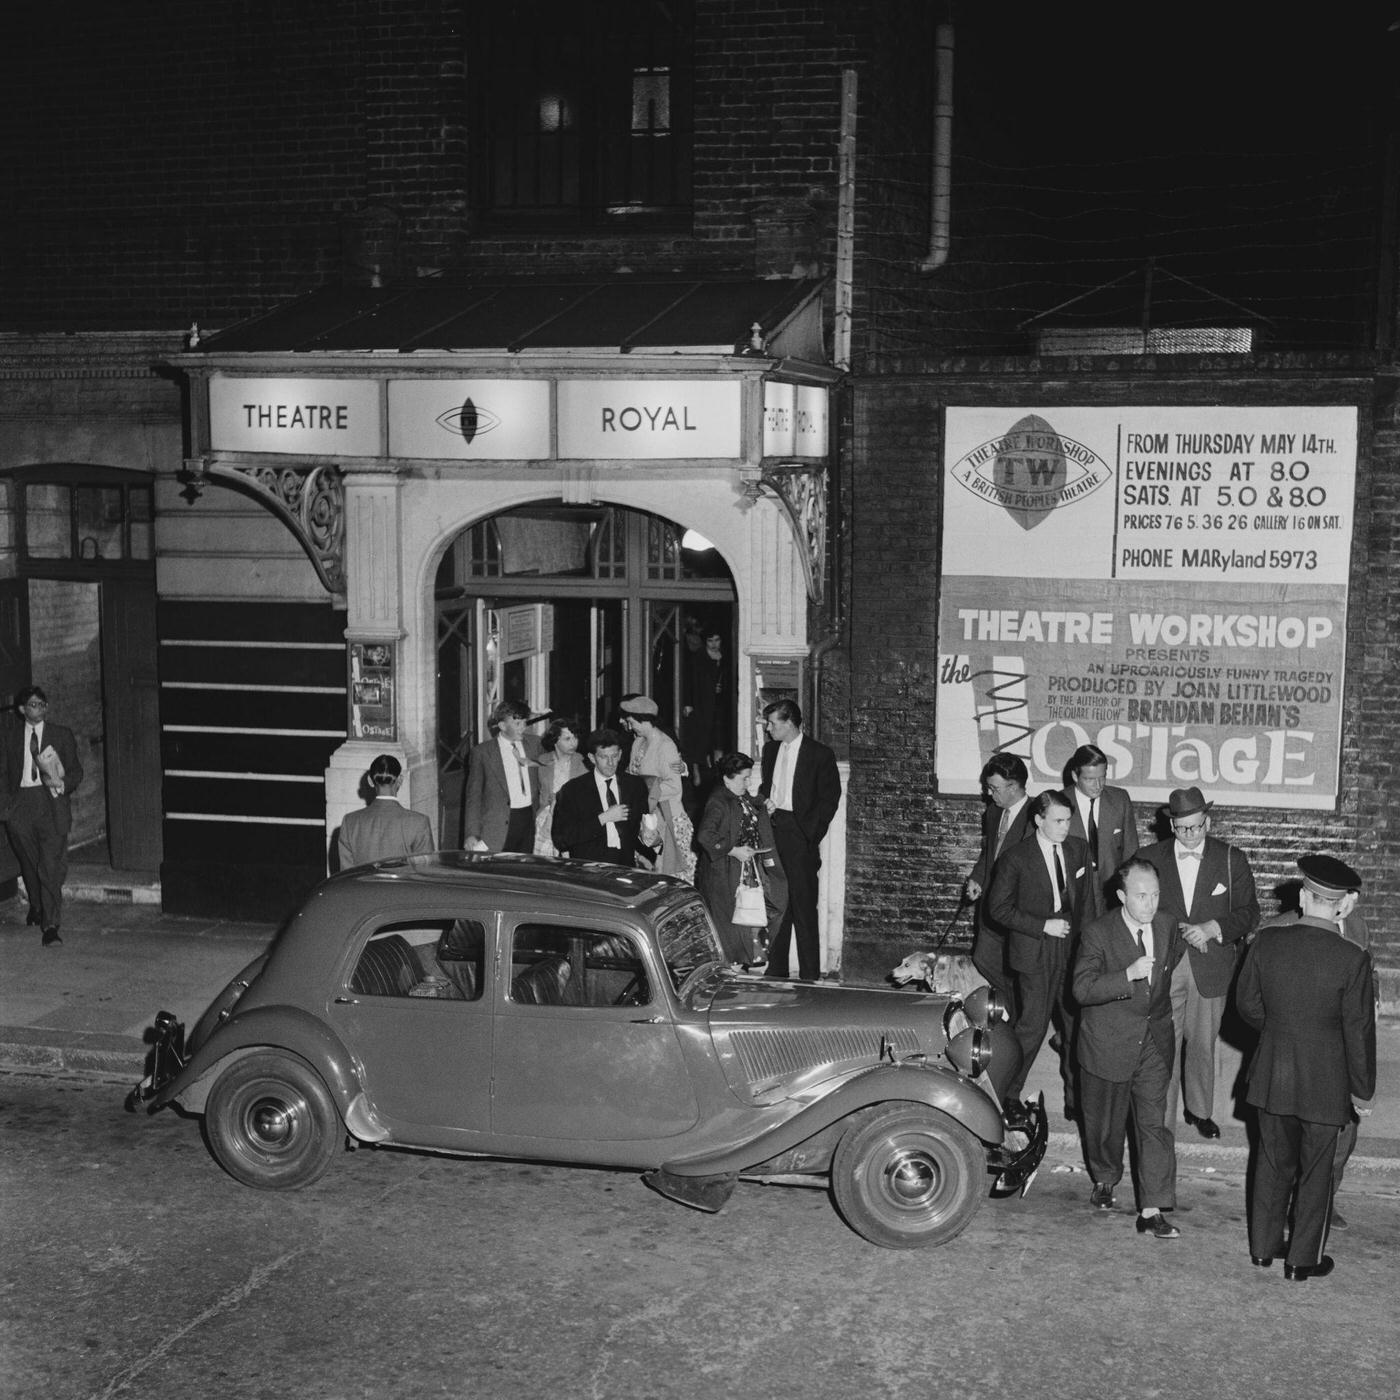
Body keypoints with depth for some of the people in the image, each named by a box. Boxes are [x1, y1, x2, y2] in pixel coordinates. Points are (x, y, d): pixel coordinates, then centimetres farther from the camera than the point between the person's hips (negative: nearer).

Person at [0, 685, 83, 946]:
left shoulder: (62, 734, 7)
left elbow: (76, 771, 7)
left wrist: (62, 784, -12)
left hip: (52, 804, -3)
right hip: (21, 805, 3)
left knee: (51, 866, -11)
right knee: (29, 864, 13)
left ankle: (50, 926, -14)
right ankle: (37, 907, 39)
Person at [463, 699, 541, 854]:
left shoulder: (533, 743, 10)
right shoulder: (482, 752, -2)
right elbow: (473, 796, -2)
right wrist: (471, 834, -8)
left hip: (529, 821, 4)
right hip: (497, 826, -4)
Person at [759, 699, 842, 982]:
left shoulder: (820, 755, -4)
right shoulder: (770, 750, 15)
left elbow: (830, 799, -4)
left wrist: (809, 834, -12)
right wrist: (765, 802, 3)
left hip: (799, 835, -5)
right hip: (772, 830, 5)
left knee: (803, 905, -6)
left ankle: (809, 976, 0)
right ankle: (775, 969, 14)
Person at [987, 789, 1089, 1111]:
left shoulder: (1078, 849, 4)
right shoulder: (1016, 858, -11)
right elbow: (999, 907, -8)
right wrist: (1044, 926, -14)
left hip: (1072, 950, 5)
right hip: (1035, 955, -4)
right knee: (1031, 1027, -1)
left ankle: (1076, 1099, 20)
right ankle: (1007, 1095, 16)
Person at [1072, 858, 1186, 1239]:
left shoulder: (1167, 927, -1)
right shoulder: (1097, 933, -16)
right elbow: (1082, 988, -25)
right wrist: (1129, 975, -35)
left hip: (1154, 1042, 3)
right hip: (1108, 1045, -3)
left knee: (1155, 1124, -4)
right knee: (1106, 1123, 13)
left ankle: (1152, 1211, -2)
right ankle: (1105, 1180, 41)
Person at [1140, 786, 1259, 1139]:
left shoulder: (1231, 860, -1)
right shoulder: (1151, 857, -1)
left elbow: (1248, 913, -1)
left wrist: (1213, 928, -17)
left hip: (1210, 968, 1)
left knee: (1204, 1044, 14)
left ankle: (1200, 1109, 33)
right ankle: (1161, 1116, 12)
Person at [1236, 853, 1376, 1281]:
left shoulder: (1266, 942, -11)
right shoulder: (1352, 960, -20)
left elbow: (1247, 1003, 2)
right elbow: (1359, 1032, -12)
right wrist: (1363, 1085, 2)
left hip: (1271, 1077, 3)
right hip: (1325, 1082, -3)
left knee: (1273, 1161, 20)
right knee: (1315, 1170, 13)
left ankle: (1263, 1246, 32)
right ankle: (1303, 1260, 25)